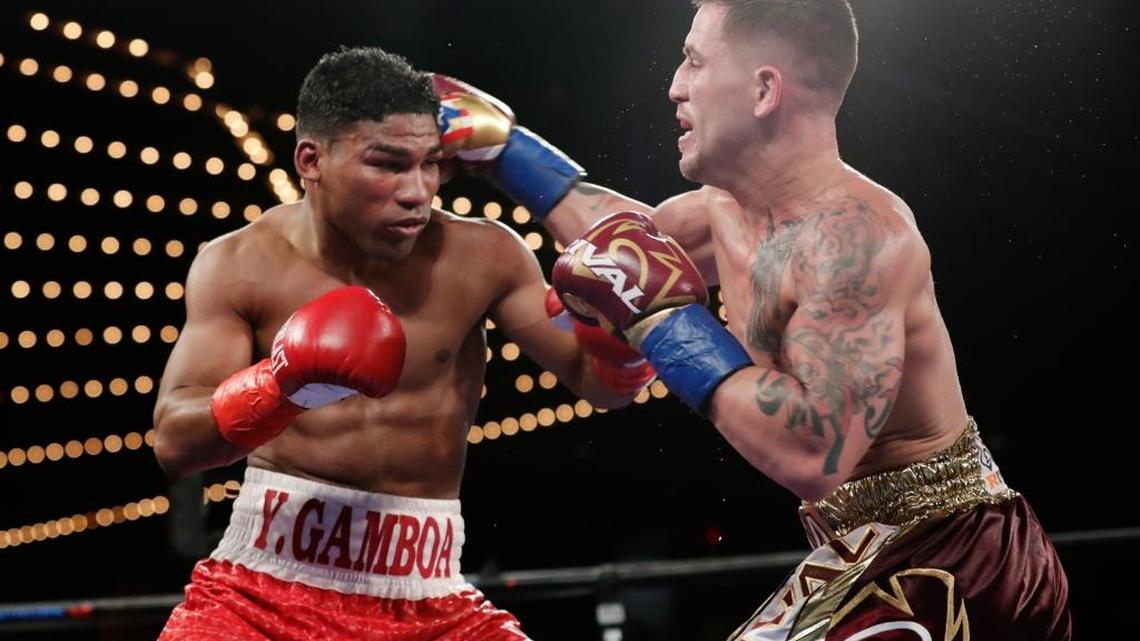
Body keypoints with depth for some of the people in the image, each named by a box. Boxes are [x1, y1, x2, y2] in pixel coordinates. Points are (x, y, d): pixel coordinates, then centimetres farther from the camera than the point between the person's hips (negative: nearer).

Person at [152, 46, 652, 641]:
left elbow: (597, 383, 3)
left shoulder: (478, 256, -3)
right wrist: (282, 384, -27)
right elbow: (172, 441, -11)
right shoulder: (239, 266, -4)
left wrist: (617, 331, -19)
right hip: (263, 587, -1)